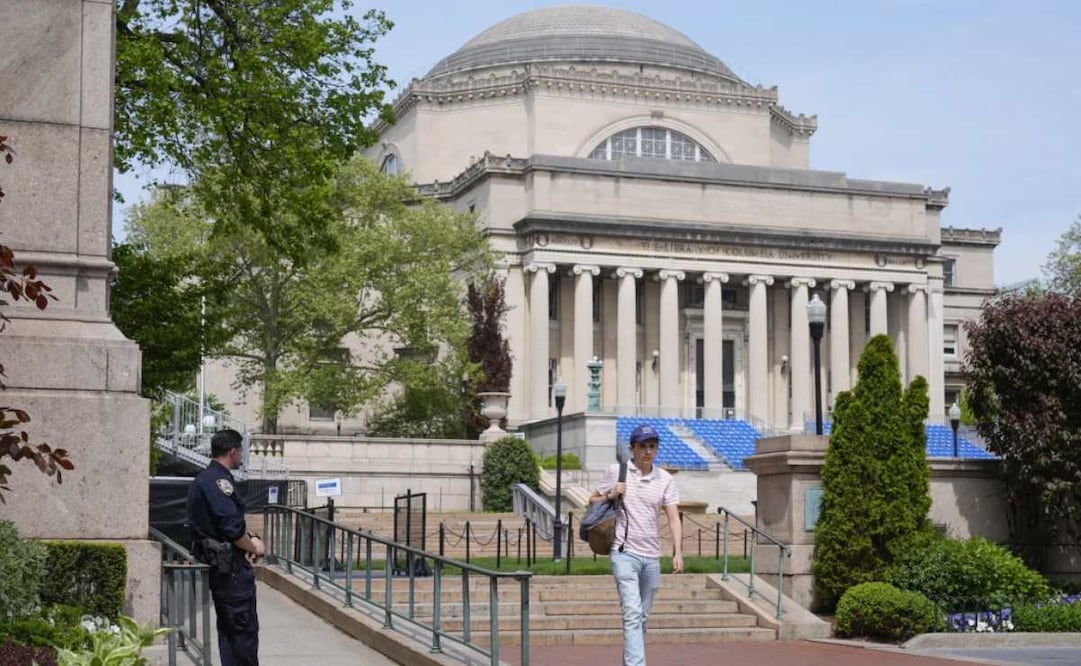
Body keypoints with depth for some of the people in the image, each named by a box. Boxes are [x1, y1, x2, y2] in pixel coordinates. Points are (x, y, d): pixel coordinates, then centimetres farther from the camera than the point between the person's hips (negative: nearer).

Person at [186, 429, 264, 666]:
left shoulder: (204, 479, 16)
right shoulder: (218, 481, -18)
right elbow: (232, 528, -24)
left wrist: (250, 539, 5)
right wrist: (254, 548, -7)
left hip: (217, 564, 11)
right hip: (231, 566, -11)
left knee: (228, 628, 15)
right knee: (245, 628, -5)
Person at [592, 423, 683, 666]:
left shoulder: (665, 479, 6)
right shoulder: (616, 472, 1)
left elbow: (674, 518, 0)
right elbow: (592, 501, 11)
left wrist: (677, 553, -12)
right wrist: (610, 496, -10)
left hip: (652, 557, 4)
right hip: (624, 553, -4)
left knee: (642, 617, 11)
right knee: (633, 613, -16)